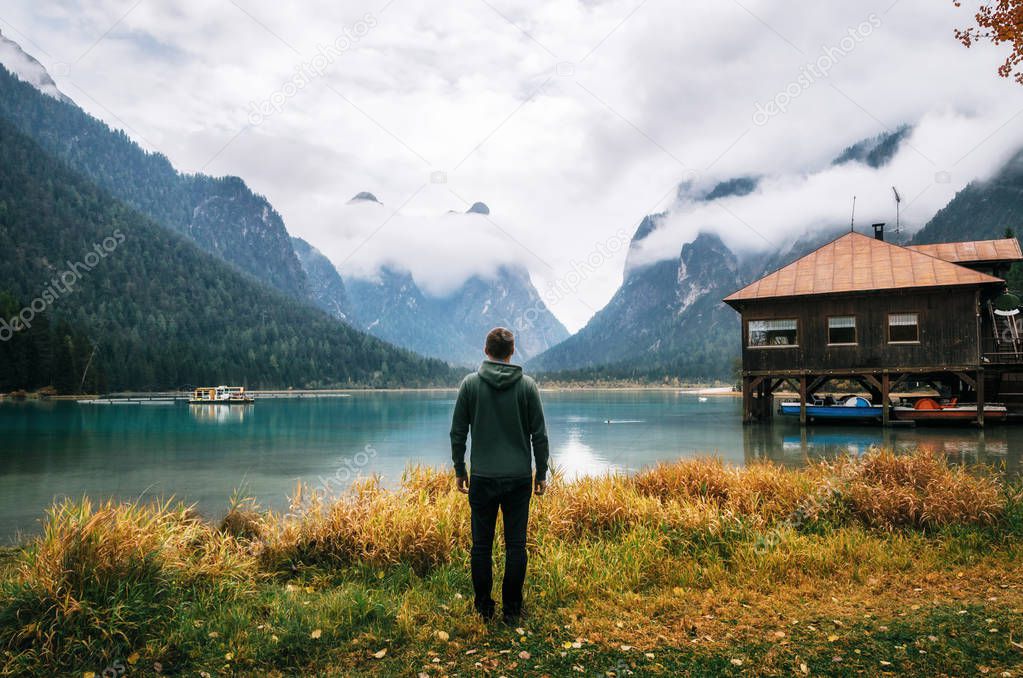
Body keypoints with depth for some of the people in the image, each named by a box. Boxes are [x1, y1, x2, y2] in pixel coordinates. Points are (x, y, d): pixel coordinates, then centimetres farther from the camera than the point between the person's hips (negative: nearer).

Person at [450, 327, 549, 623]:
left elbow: (458, 433, 0)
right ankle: (512, 609, 14)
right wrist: (542, 473, 9)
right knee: (516, 544, 8)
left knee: (482, 544, 10)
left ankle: (484, 606, 18)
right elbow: (539, 434, -1)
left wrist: (459, 470, 10)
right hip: (519, 477, 0)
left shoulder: (470, 384, -2)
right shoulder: (527, 385, -2)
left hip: (482, 478, 0)